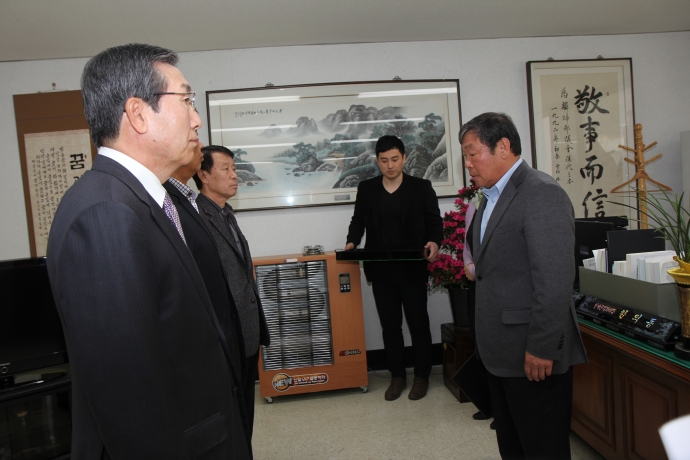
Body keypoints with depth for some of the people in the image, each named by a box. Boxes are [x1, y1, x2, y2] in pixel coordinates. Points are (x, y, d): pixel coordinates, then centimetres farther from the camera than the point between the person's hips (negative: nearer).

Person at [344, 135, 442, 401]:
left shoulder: (422, 187, 2)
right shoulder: (366, 189, 9)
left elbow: (435, 222, 1)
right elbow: (358, 220, 11)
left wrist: (434, 242, -19)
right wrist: (352, 242, -8)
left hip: (413, 268, -2)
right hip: (380, 270, 2)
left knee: (418, 322, 7)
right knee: (390, 325, 11)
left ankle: (422, 376, 24)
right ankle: (397, 376, 26)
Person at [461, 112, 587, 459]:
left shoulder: (541, 194, -16)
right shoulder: (492, 196, 14)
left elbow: (554, 280, -23)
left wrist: (541, 349, -22)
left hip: (534, 356, -9)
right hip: (501, 352, 9)